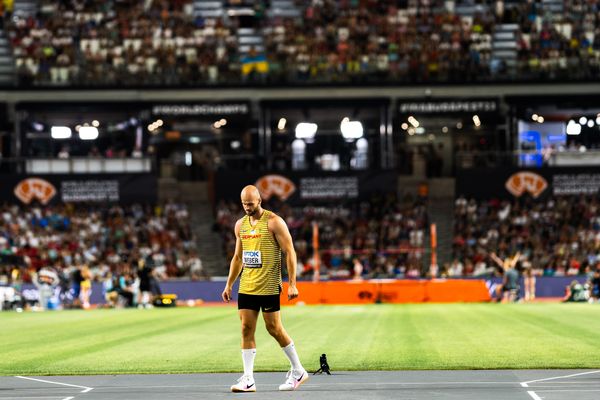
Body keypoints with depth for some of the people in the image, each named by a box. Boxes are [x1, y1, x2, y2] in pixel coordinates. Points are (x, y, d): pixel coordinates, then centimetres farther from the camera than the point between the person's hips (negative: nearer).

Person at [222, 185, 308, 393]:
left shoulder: (274, 222, -8)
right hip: (246, 287, 6)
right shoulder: (240, 224, 12)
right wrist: (229, 284, 16)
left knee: (274, 329, -1)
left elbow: (290, 252, -9)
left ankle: (298, 371, 14)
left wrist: (292, 284, -15)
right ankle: (248, 379, 0)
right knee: (246, 329, -1)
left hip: (269, 286, -6)